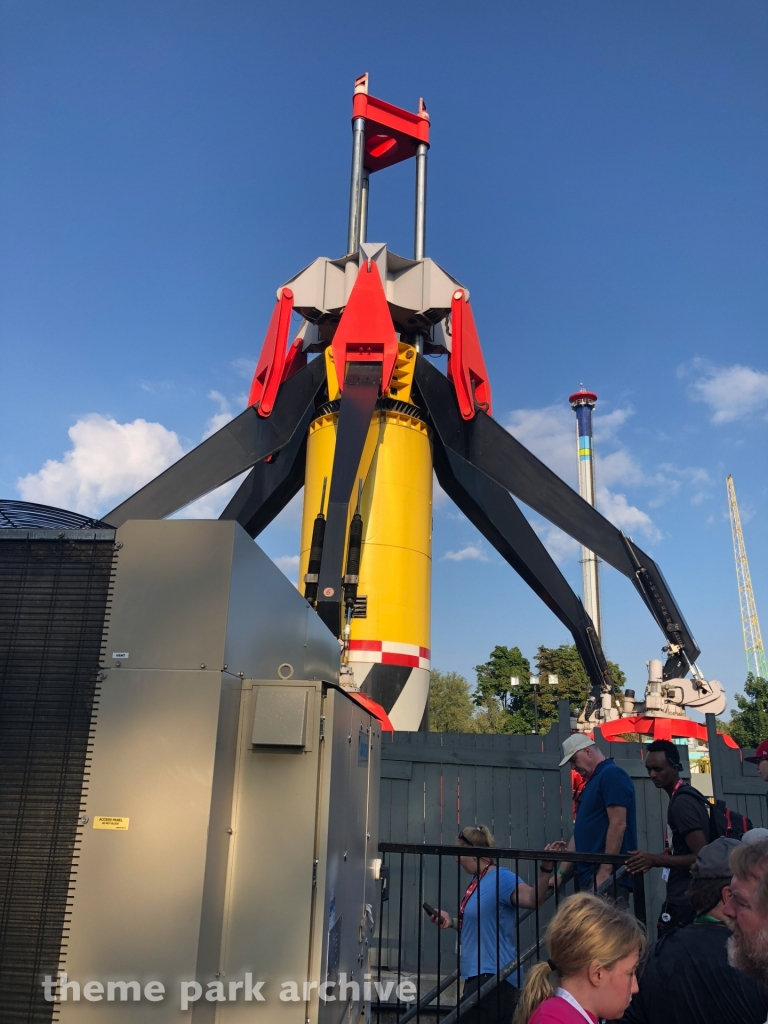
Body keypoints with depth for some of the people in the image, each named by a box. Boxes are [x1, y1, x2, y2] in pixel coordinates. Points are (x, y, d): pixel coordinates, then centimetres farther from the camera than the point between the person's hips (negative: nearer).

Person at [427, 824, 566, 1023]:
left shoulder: (501, 878, -18)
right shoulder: (477, 881, 11)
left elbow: (533, 899, -36)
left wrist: (545, 868, -50)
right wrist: (451, 920, 9)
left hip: (493, 977, -9)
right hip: (478, 975, 9)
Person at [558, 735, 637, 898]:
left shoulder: (611, 774, -9)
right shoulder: (593, 780, 19)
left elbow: (618, 825, -18)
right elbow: (580, 831, 20)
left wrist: (605, 872, -21)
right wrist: (561, 872, 18)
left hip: (608, 877, -9)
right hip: (589, 877, 9)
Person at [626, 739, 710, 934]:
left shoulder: (681, 802, -17)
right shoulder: (685, 796, 11)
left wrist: (655, 860, -21)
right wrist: (653, 860, 11)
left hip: (683, 900, -9)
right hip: (689, 896, 9)